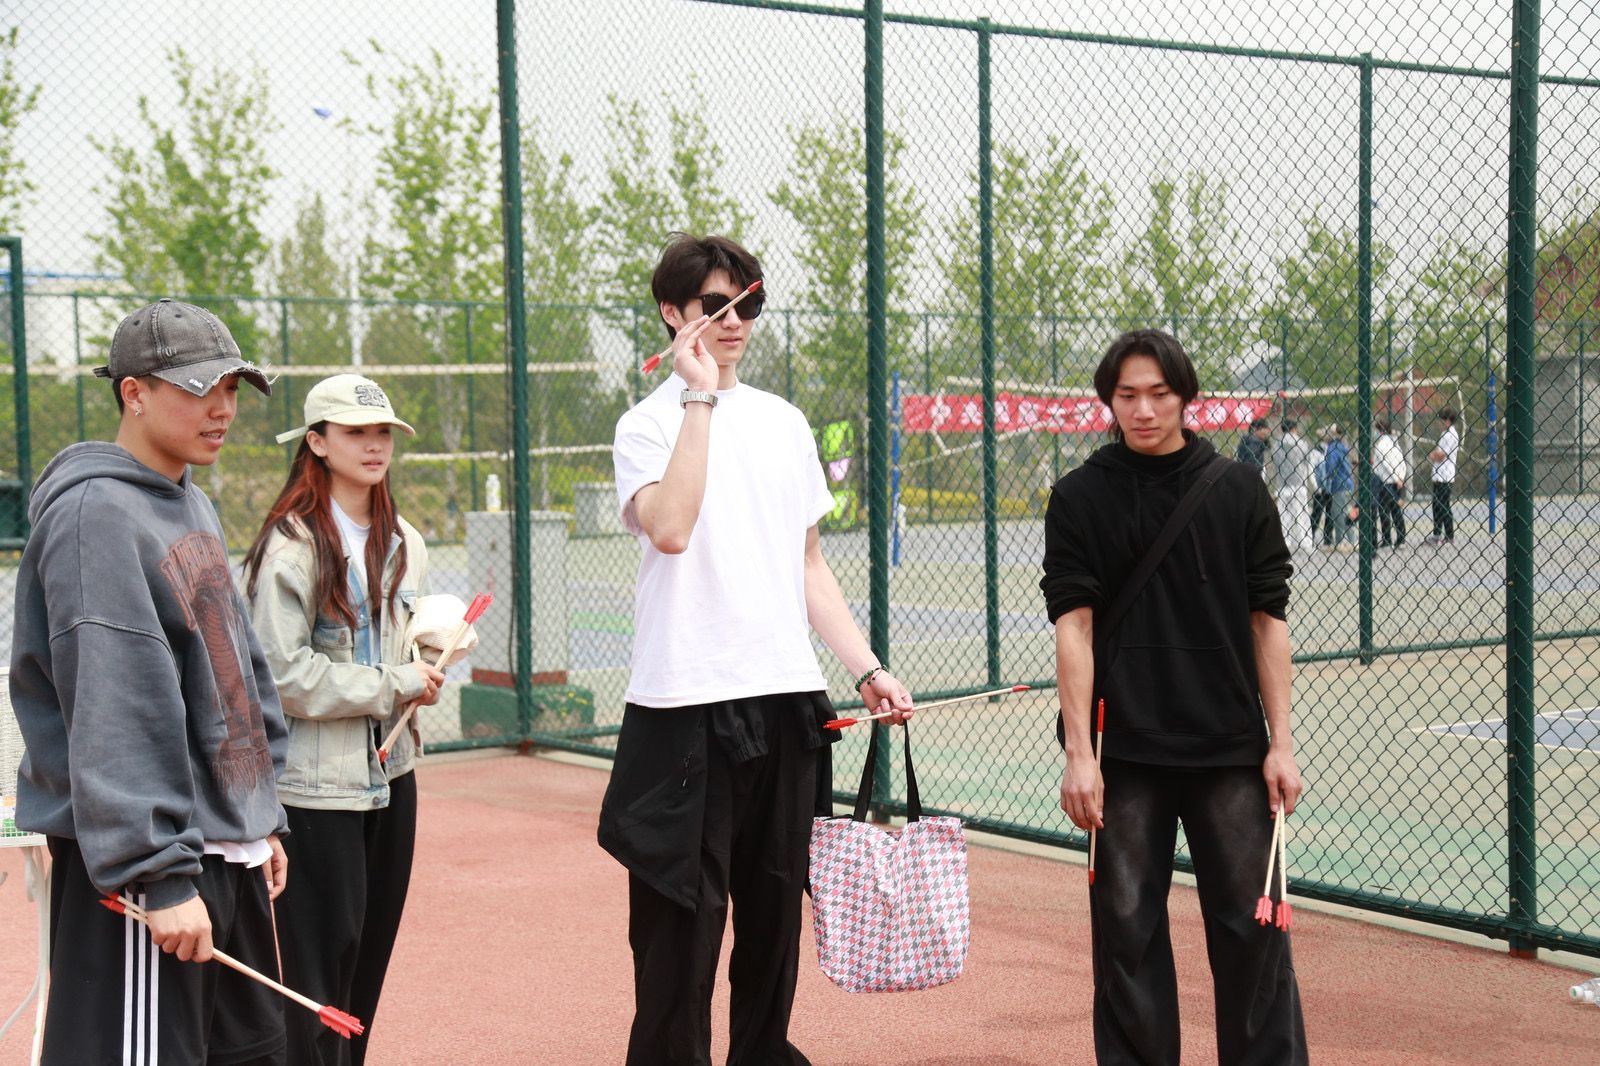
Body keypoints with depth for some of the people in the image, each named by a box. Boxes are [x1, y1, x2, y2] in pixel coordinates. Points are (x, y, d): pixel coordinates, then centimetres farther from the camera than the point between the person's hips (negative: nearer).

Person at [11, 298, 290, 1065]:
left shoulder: (194, 506, 15)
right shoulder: (96, 511, -14)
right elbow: (116, 711, -21)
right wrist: (161, 873, -25)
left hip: (226, 846, 10)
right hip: (150, 861, -9)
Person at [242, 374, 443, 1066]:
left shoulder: (403, 543, 12)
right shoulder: (291, 546, -12)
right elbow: (283, 672, -17)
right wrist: (396, 686, -14)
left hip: (390, 771, 7)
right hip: (316, 781, -7)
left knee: (372, 944, 12)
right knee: (322, 957, -4)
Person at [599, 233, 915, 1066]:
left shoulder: (784, 423, 14)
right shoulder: (650, 424, -3)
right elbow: (670, 528, -23)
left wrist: (865, 668, 10)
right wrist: (702, 396, -17)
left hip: (786, 699, 6)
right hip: (687, 706, -6)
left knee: (775, 914, 12)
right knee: (681, 922, -4)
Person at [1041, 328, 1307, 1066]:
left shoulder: (1239, 491, 5)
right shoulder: (1080, 498, 2)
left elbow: (1267, 620, 6)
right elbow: (1072, 624, -3)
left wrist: (1280, 742, 2)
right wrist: (1078, 751, -9)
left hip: (1231, 753, 1)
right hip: (1124, 750, -1)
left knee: (1251, 922, 2)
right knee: (1127, 928, 3)